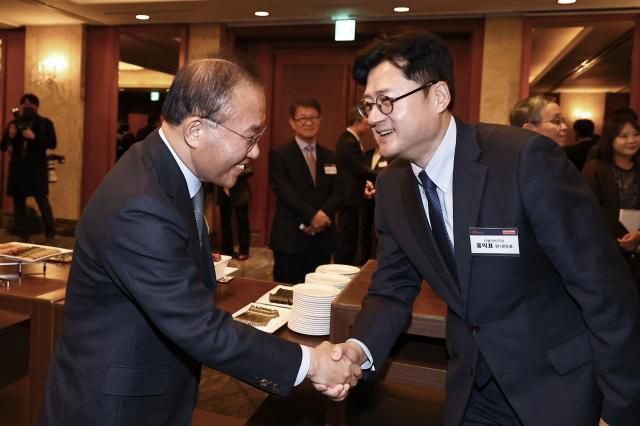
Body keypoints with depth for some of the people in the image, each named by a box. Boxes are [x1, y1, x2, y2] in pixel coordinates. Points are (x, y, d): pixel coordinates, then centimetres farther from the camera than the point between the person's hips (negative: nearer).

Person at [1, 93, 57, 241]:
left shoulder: (45, 123, 2)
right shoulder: (13, 123, 11)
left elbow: (52, 143, -9)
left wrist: (34, 137, -19)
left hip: (36, 168, -4)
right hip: (17, 168, 4)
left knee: (42, 199, -8)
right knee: (18, 201, 5)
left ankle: (50, 236, -1)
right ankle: (23, 237, 14)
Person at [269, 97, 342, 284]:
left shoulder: (330, 157, 14)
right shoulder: (279, 154, -2)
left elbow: (338, 192, 5)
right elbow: (285, 192, -14)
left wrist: (323, 214, -14)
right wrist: (312, 216, -23)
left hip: (322, 238, 5)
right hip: (290, 237, -4)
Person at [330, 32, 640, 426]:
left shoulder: (527, 159, -24)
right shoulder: (392, 187, -5)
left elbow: (604, 288, -20)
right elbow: (393, 288, 0)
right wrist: (360, 349, -20)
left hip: (560, 382, -5)